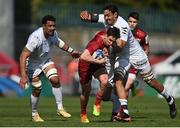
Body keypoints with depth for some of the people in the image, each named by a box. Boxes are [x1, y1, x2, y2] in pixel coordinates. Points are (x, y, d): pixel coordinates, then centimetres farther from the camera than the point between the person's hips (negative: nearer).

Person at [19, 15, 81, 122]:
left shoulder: (53, 34, -15)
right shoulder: (35, 38, -37)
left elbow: (58, 41, 13)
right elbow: (23, 56, -38)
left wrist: (71, 51, 18)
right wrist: (23, 76, -43)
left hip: (46, 60, 5)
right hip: (33, 64, -5)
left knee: (55, 80, -12)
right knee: (37, 89, -4)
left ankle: (60, 109, -2)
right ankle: (34, 114, 18)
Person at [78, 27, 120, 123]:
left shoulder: (105, 34, -14)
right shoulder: (97, 42, -35)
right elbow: (83, 57, -45)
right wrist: (99, 61, -37)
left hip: (97, 63, 5)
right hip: (85, 65, -5)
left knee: (104, 81, -24)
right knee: (86, 92, 4)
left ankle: (97, 105, -2)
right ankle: (83, 114, 32)